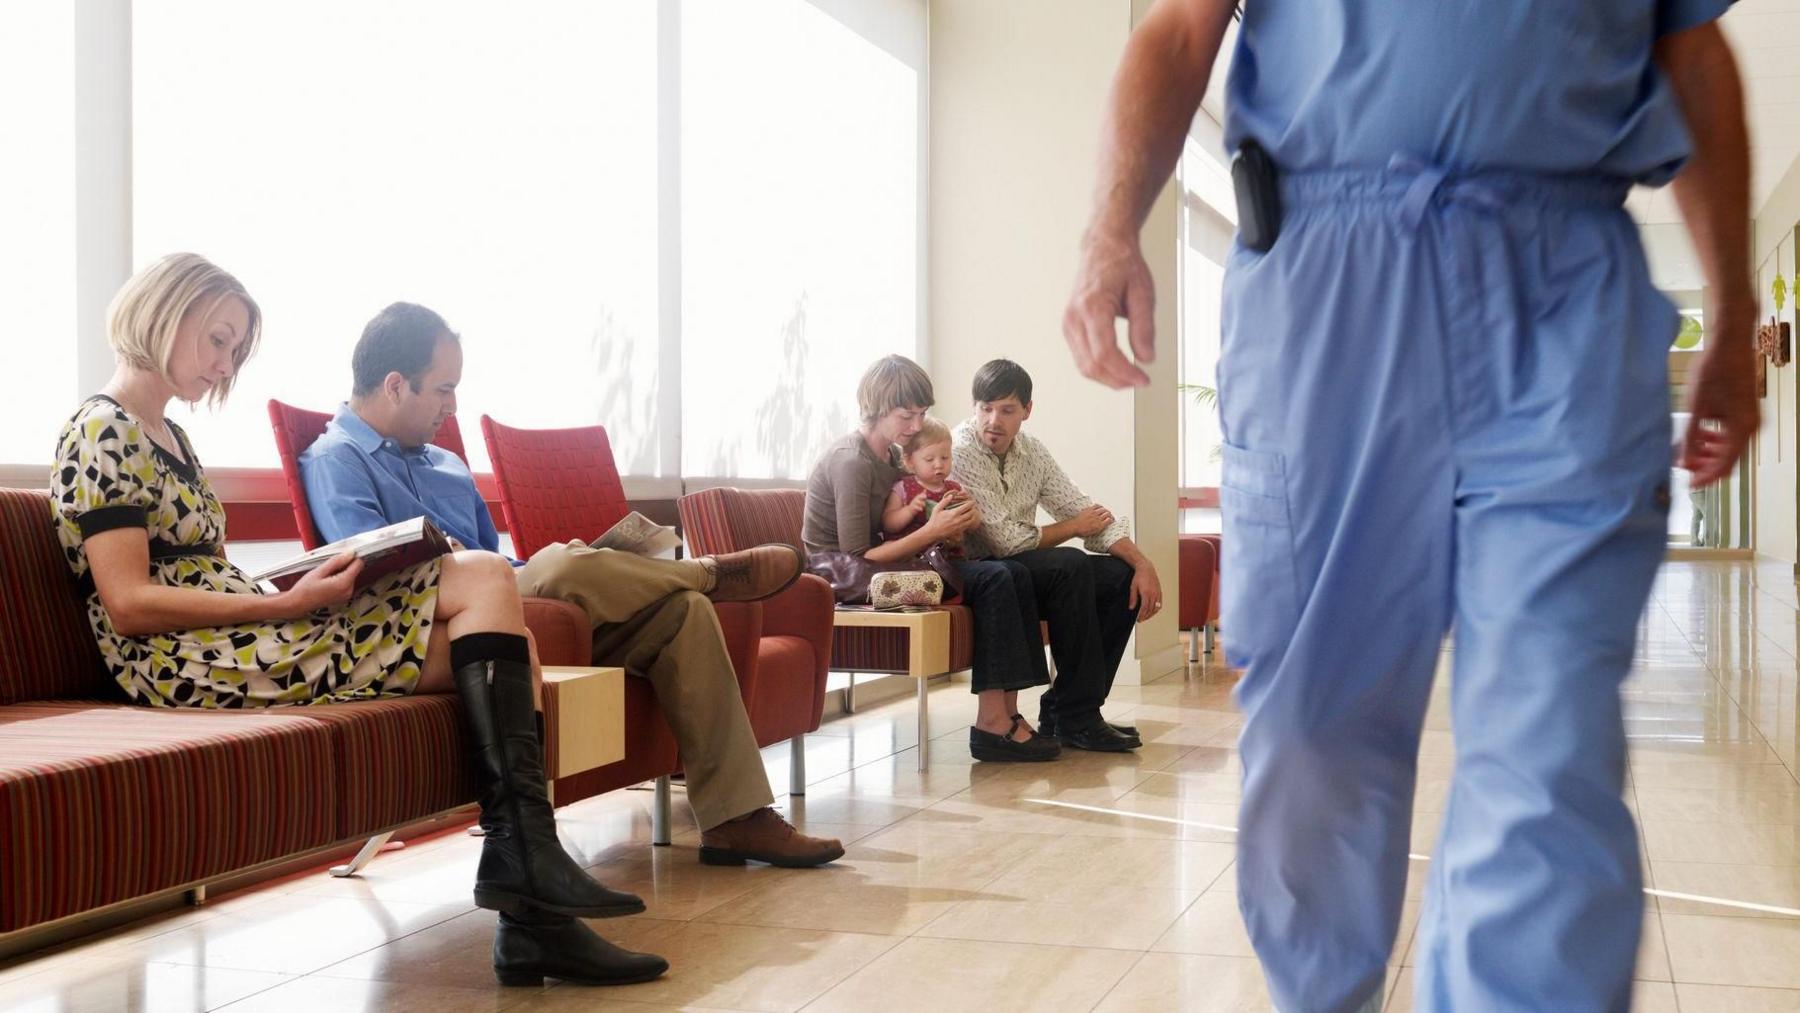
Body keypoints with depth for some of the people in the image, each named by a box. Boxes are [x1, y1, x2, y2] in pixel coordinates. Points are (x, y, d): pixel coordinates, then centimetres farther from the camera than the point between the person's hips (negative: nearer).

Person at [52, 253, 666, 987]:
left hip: (232, 643, 9)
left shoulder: (167, 438, 24)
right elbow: (129, 605, -15)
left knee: (488, 630, -9)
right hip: (186, 661, -9)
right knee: (481, 582, -15)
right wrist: (288, 604, -18)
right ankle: (525, 862, -17)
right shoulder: (101, 435, -5)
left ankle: (534, 920, -19)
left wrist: (297, 589, 2)